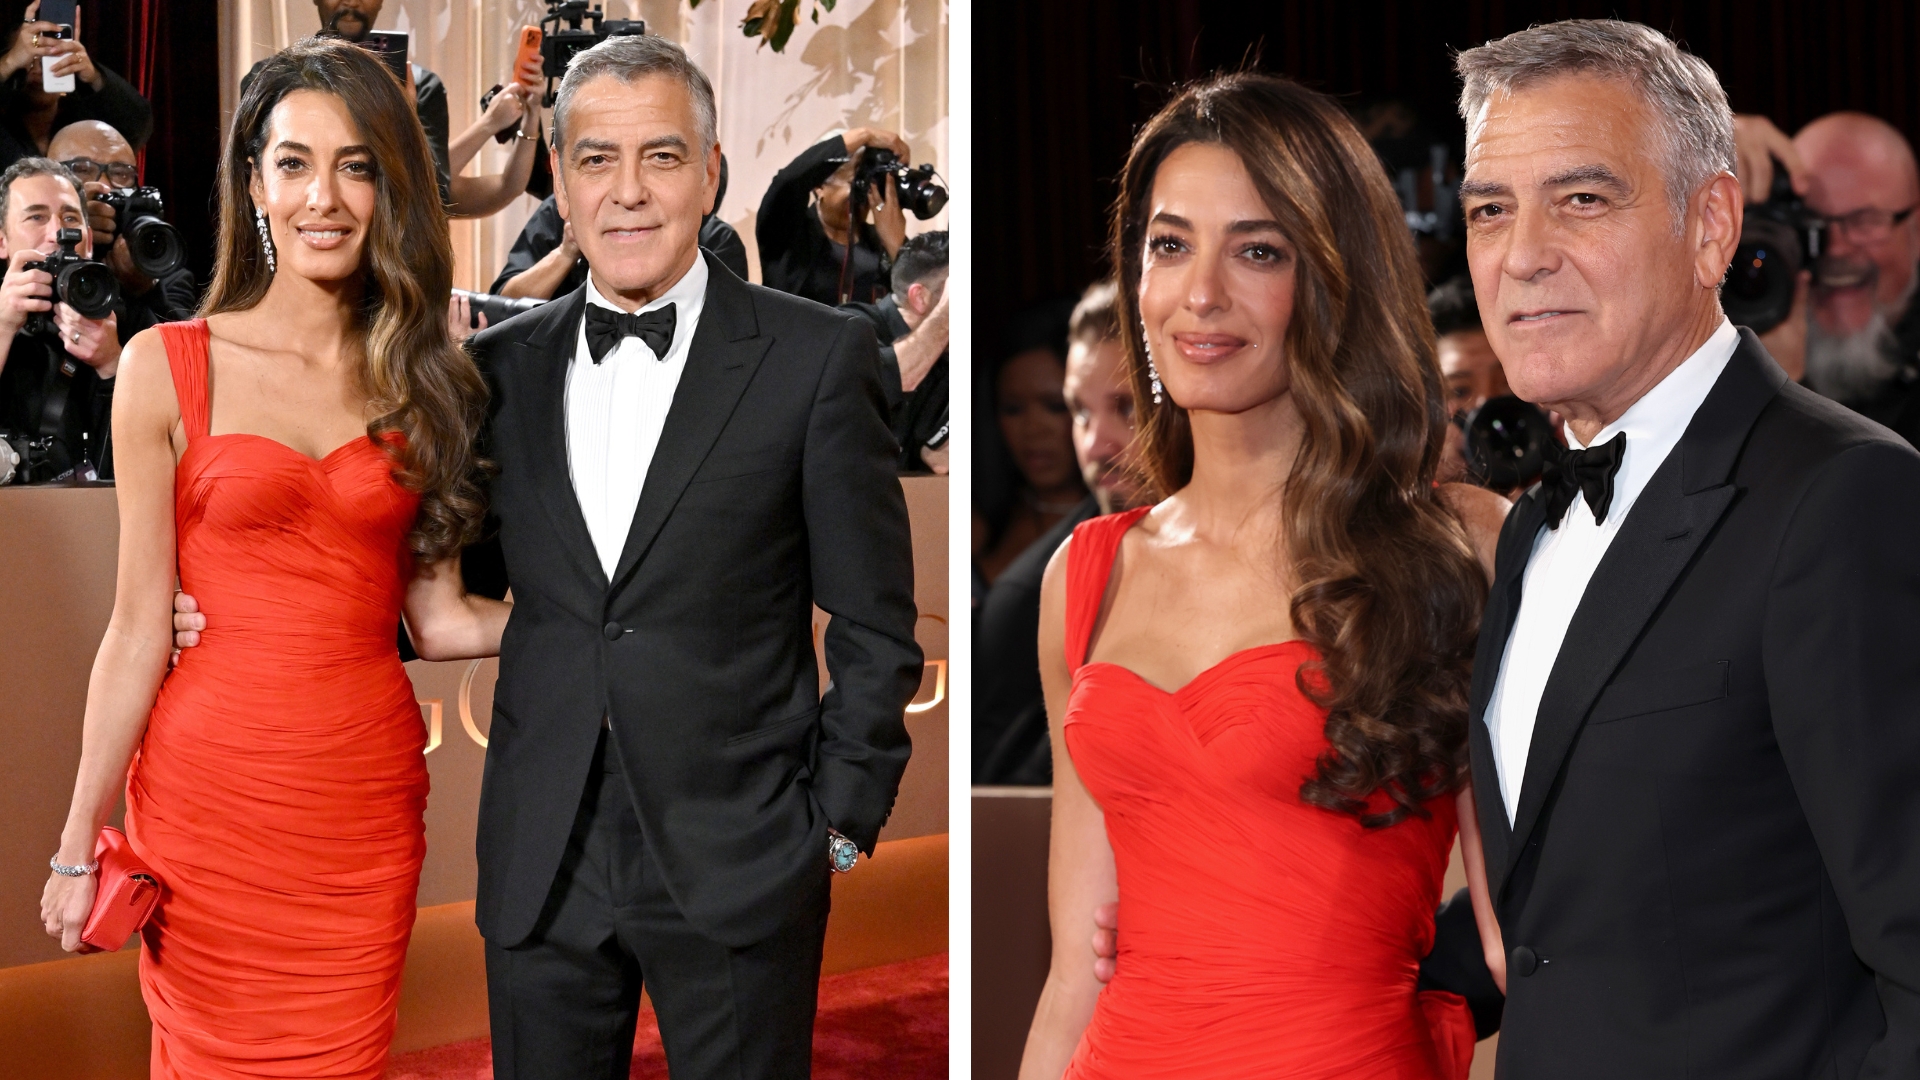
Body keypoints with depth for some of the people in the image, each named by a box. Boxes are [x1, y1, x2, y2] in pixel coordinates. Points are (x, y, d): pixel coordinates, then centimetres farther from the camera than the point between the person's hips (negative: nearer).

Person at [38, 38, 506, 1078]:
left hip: (369, 800, 2)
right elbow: (139, 624, 0)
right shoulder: (167, 368, -2)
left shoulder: (423, 380, 7)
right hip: (211, 792, -2)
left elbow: (441, 617, 6)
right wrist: (79, 842, 0)